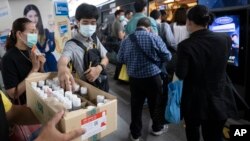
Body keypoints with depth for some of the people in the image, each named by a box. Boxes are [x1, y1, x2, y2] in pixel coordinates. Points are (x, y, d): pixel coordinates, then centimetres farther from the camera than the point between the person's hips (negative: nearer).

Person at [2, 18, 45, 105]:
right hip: (24, 106, -6)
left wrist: (41, 66, -9)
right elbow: (13, 94, -20)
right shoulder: (8, 58, -15)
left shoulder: (31, 52, 2)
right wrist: (34, 69, -21)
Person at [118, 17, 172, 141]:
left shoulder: (126, 40, -4)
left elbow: (120, 59, 6)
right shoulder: (154, 37, -11)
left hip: (134, 77, 2)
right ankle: (157, 128, 38)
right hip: (152, 76, -2)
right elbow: (167, 56, -7)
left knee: (136, 106, 15)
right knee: (156, 103, 19)